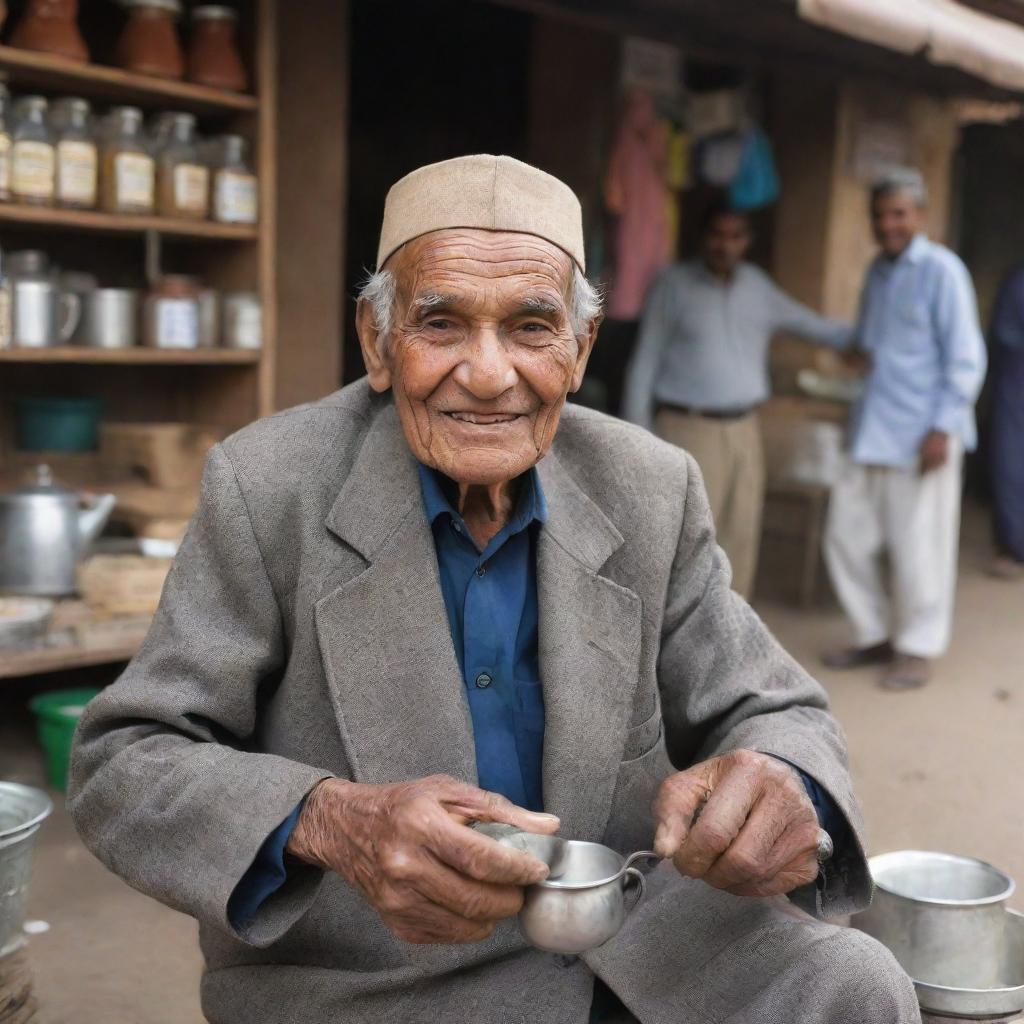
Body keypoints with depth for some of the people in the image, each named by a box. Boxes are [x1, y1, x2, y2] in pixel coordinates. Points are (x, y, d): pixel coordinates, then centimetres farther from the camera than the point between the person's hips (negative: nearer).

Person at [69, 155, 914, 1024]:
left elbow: (772, 714, 1)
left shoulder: (651, 492, -4)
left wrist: (785, 788, -25)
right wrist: (326, 822, -33)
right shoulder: (268, 488, -12)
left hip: (635, 953, 2)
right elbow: (120, 766, -12)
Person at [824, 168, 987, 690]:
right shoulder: (877, 270, 13)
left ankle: (918, 648, 19)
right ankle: (875, 636, 27)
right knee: (846, 535, 10)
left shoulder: (941, 271, -9)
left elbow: (965, 359, -11)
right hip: (871, 434, 8)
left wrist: (943, 428, -16)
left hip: (921, 437, -7)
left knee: (918, 549, 2)